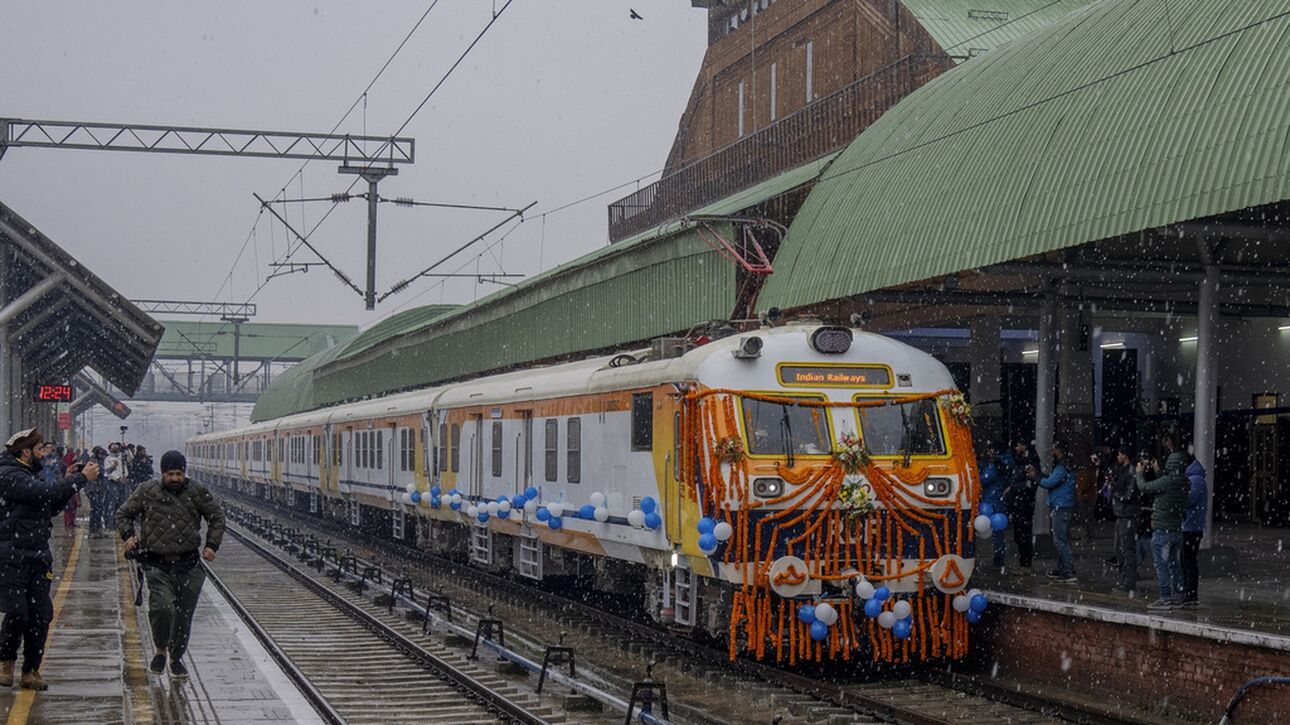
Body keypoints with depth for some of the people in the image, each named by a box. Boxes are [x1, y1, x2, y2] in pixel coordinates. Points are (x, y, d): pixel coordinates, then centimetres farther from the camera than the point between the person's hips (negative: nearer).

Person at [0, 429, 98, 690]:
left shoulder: (29, 475, 17)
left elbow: (52, 506, 22)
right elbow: (46, 493, -24)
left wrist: (70, 482, 9)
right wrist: (81, 478, -17)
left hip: (38, 557, 8)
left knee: (41, 615, 3)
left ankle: (31, 671, 12)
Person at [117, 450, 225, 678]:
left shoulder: (197, 492, 2)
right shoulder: (147, 491, 0)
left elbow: (217, 517, 15)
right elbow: (123, 514, 13)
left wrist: (211, 545, 3)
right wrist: (128, 535, -5)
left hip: (188, 565, 2)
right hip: (157, 564, -2)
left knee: (183, 614, 5)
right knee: (162, 606, -22)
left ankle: (176, 658, 27)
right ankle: (160, 650, 4)